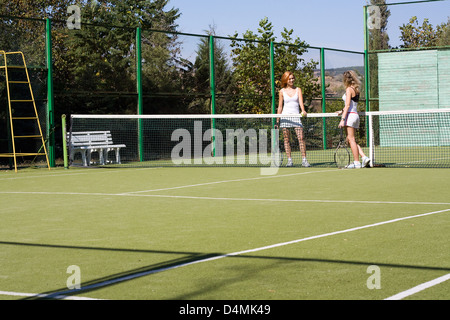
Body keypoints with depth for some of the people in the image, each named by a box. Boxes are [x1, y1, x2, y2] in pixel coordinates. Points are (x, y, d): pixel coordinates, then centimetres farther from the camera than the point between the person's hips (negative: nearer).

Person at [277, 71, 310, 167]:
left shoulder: (298, 90, 8)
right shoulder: (282, 91, 8)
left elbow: (301, 102, -5)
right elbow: (280, 107, 11)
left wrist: (303, 111, -26)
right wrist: (277, 121, 7)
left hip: (296, 115, 0)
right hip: (285, 115, 0)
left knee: (301, 138, -10)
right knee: (286, 139, -1)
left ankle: (304, 160, -9)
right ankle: (289, 160, 4)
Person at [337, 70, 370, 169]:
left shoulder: (349, 89, -10)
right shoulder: (356, 90, 15)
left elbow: (348, 105, -16)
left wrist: (343, 119, -18)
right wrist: (342, 111, 28)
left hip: (350, 115, -9)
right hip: (356, 115, 9)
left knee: (351, 140, -5)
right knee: (351, 140, 13)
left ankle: (356, 162, -5)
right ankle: (364, 157, 3)